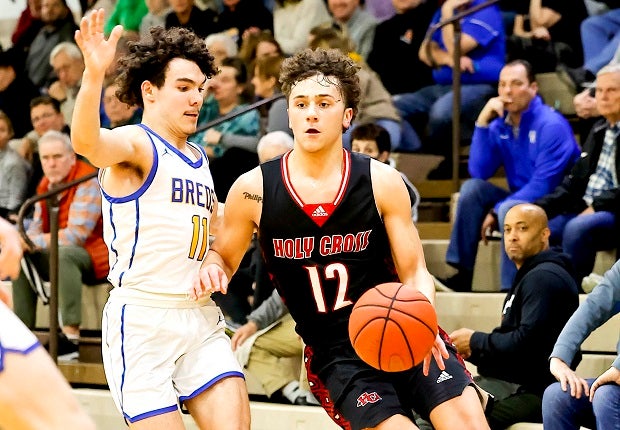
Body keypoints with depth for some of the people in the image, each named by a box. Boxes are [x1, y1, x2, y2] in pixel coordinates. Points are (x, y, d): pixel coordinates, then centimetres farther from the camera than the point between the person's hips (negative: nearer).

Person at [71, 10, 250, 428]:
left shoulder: (198, 158, 18)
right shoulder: (134, 142, -7)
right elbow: (87, 142, -31)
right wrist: (94, 75, -49)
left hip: (202, 318, 7)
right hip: (142, 318, -7)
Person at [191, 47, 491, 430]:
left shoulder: (382, 182, -4)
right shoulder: (253, 190, -5)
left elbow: (415, 272, 0)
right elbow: (223, 257, 11)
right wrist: (211, 269, -13)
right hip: (335, 353, 0)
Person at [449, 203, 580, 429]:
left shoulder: (543, 277, -11)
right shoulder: (529, 276, 24)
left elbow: (526, 341, -22)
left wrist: (475, 341, -8)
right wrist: (472, 350, 4)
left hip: (532, 391, -11)